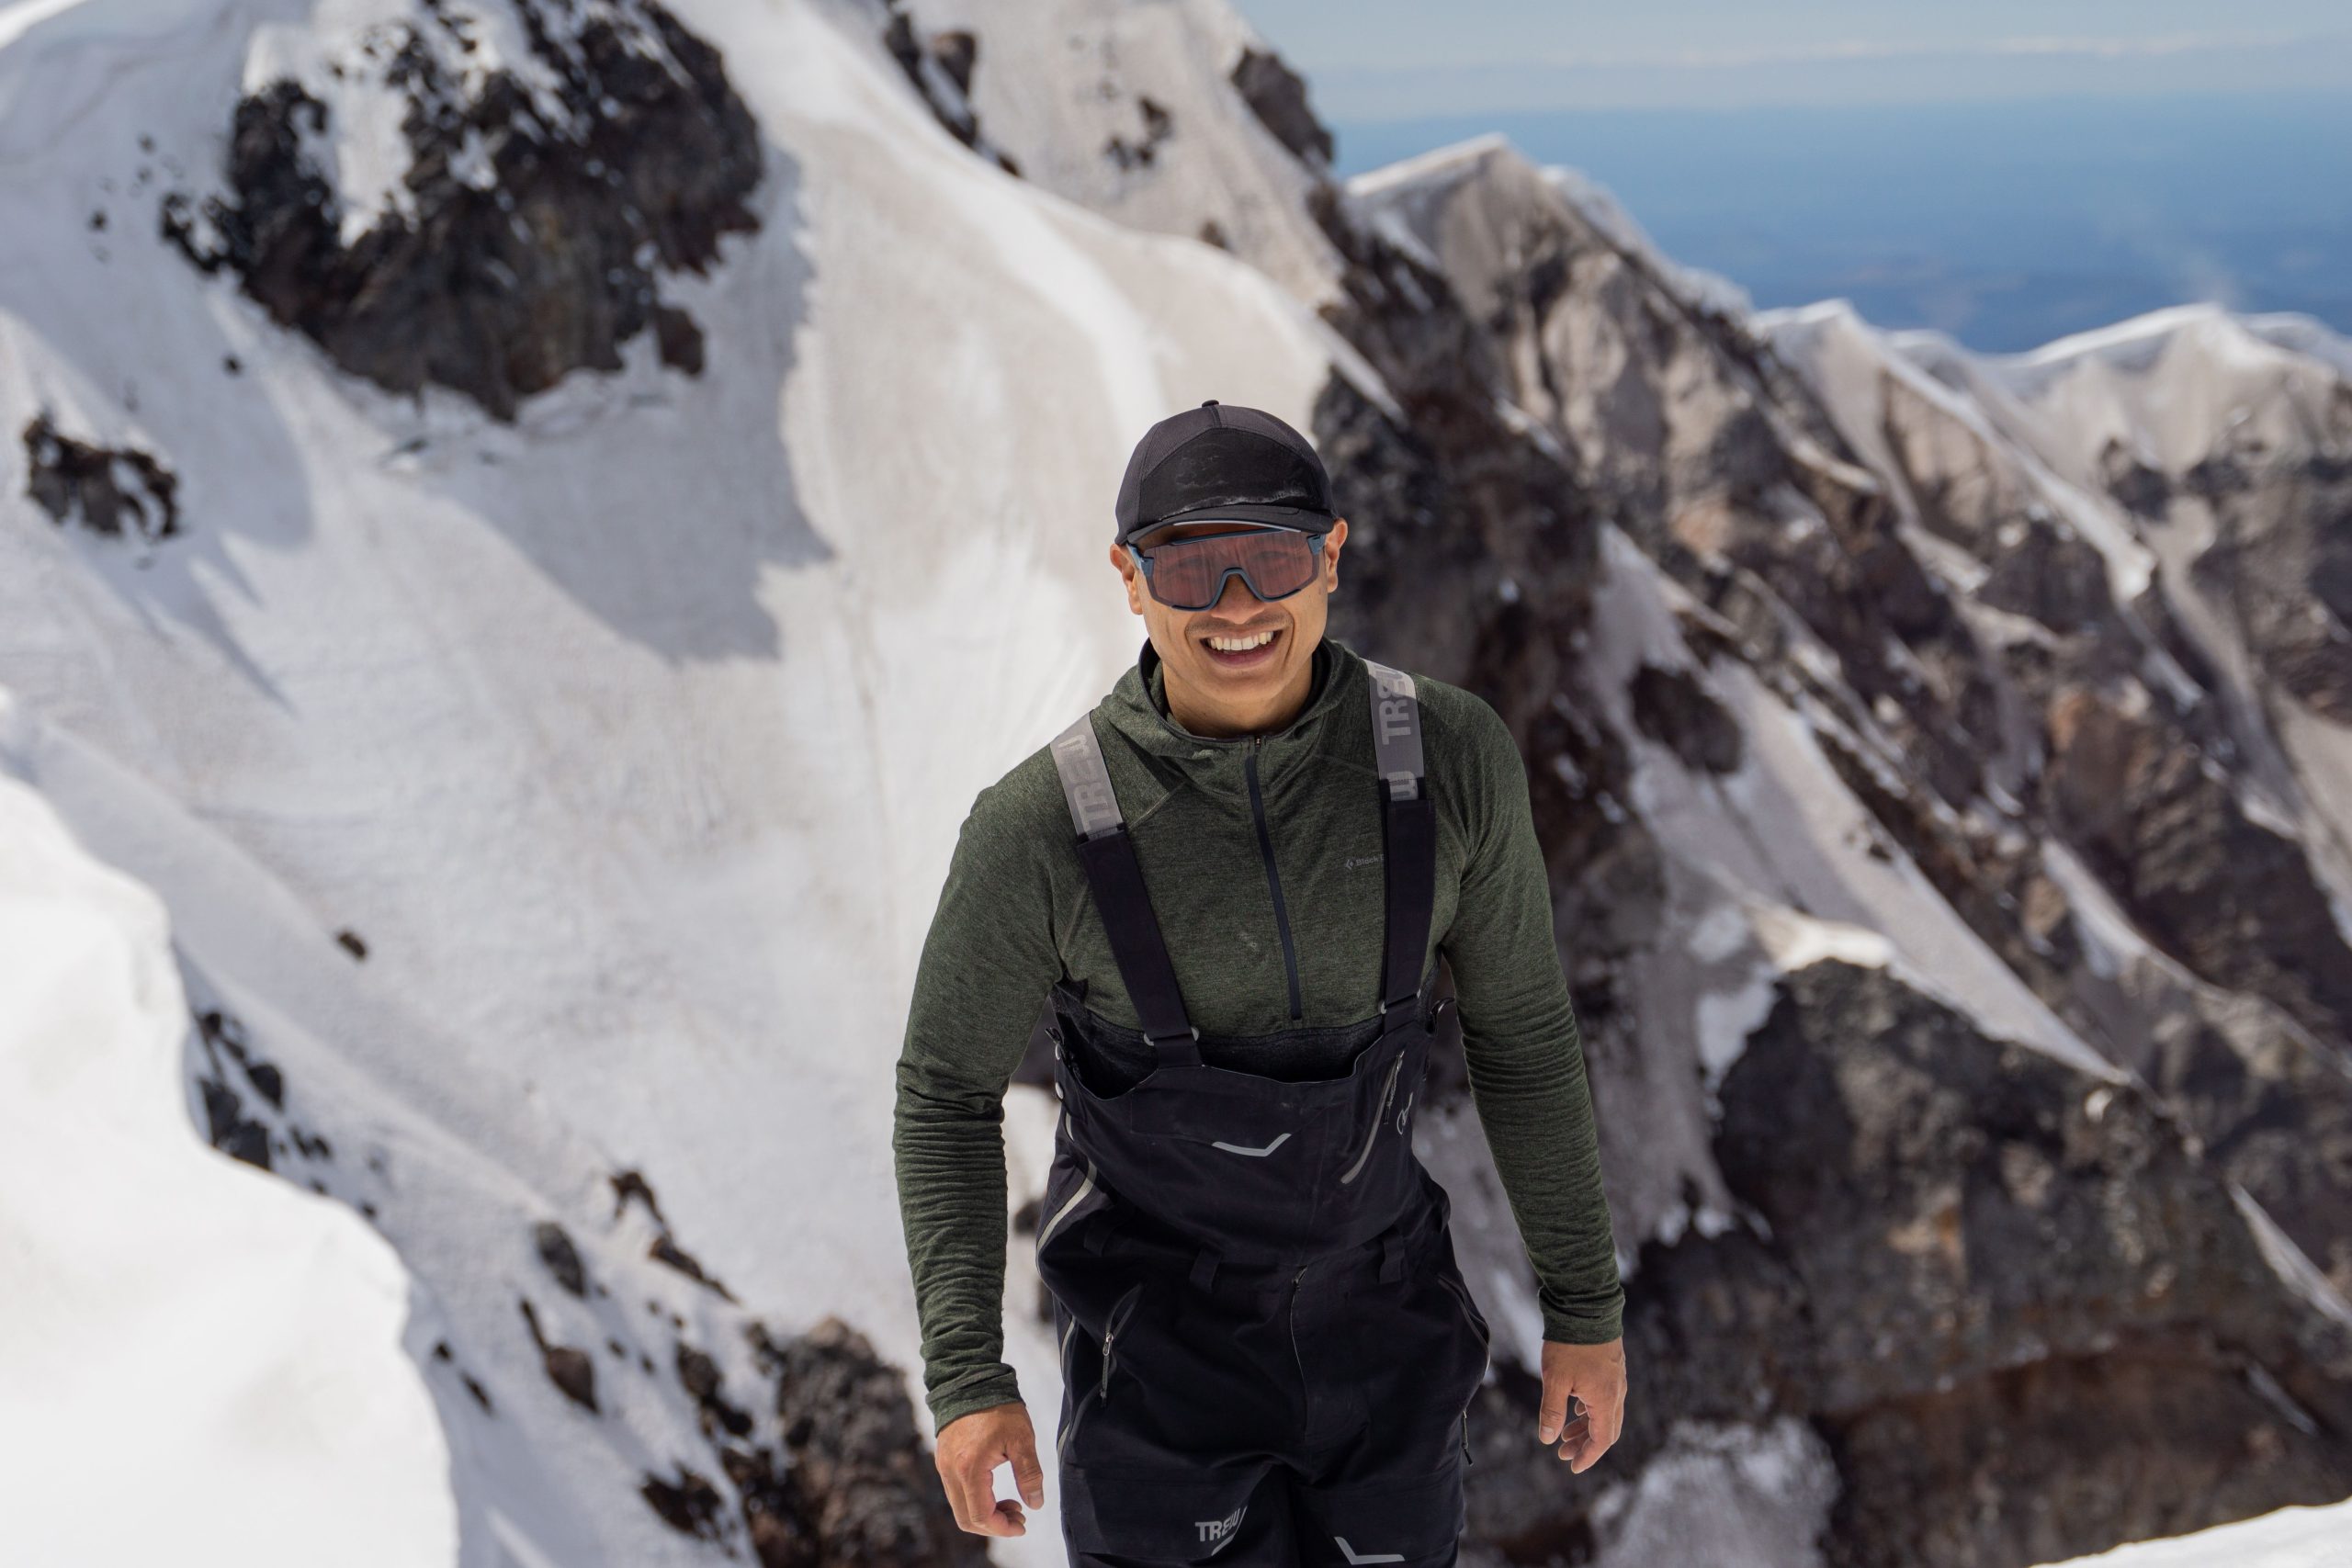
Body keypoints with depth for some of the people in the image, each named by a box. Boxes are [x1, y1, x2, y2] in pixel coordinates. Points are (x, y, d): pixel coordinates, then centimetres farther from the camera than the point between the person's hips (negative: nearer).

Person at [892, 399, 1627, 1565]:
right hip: (1162, 1334, -2)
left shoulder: (1451, 758, -17)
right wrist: (966, 1381, -15)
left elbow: (1520, 1029, -3)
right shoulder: (1040, 826, -23)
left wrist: (1587, 1306, 3)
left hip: (1386, 1323, 3)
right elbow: (947, 1095, -9)